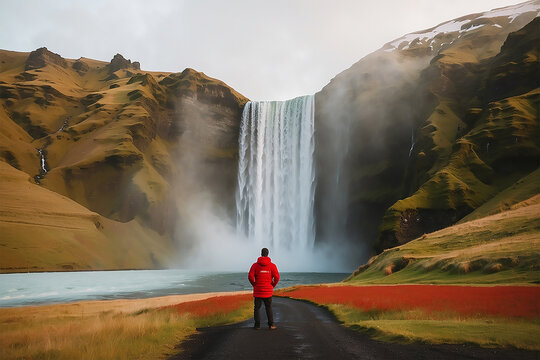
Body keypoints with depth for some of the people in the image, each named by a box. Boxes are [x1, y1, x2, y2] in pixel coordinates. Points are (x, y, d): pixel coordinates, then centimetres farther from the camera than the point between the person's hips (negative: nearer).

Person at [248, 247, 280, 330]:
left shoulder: (255, 265, -4)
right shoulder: (272, 265, -3)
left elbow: (250, 276, -11)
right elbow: (277, 277, -10)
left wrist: (254, 285, 4)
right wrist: (273, 285, 5)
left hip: (257, 290, -1)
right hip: (268, 291, 1)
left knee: (257, 308, 9)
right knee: (269, 308, 12)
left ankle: (257, 325, 6)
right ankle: (271, 325, 6)